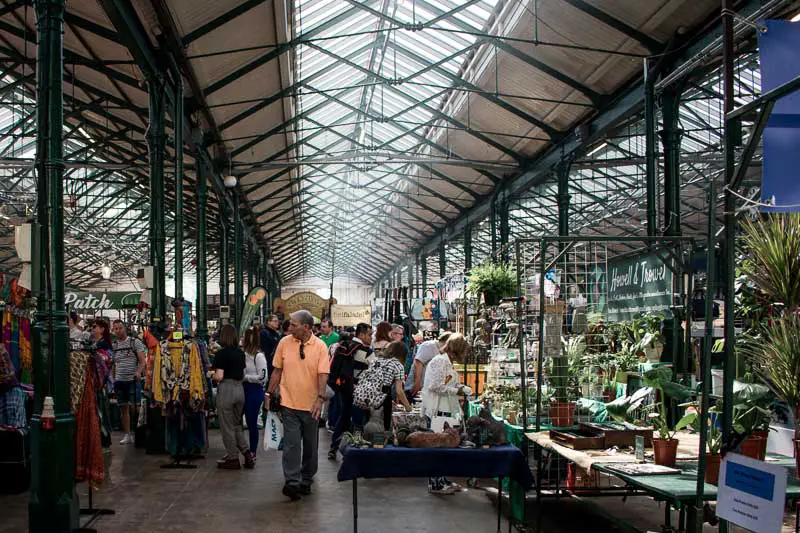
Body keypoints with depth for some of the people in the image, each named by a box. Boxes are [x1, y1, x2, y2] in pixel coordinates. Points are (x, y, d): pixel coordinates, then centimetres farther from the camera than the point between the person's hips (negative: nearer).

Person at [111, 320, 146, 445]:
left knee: (134, 407, -7)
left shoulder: (135, 342, -1)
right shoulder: (113, 345, 12)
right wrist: (113, 379, 13)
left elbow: (142, 361, -6)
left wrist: (139, 372, -23)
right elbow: (113, 364, 20)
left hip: (133, 380, -4)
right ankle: (127, 435, 13)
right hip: (119, 380, 5)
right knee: (123, 408, 7)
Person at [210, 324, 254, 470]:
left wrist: (211, 375, 3)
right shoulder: (241, 353, 7)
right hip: (239, 388, 6)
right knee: (237, 424, 18)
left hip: (226, 389, -6)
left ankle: (233, 459, 11)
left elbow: (219, 376, -16)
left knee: (227, 426, 5)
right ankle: (246, 453, 9)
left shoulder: (221, 354, -12)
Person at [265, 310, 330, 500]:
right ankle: (291, 482, -8)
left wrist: (320, 398, -25)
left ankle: (306, 480, 29)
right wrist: (269, 393, 9)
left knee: (310, 445, 13)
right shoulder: (284, 343, -1)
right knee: (291, 444, -7)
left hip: (311, 405, 0)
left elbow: (323, 374, -13)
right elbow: (277, 370, 8)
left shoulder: (320, 346, -7)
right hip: (289, 403, 0)